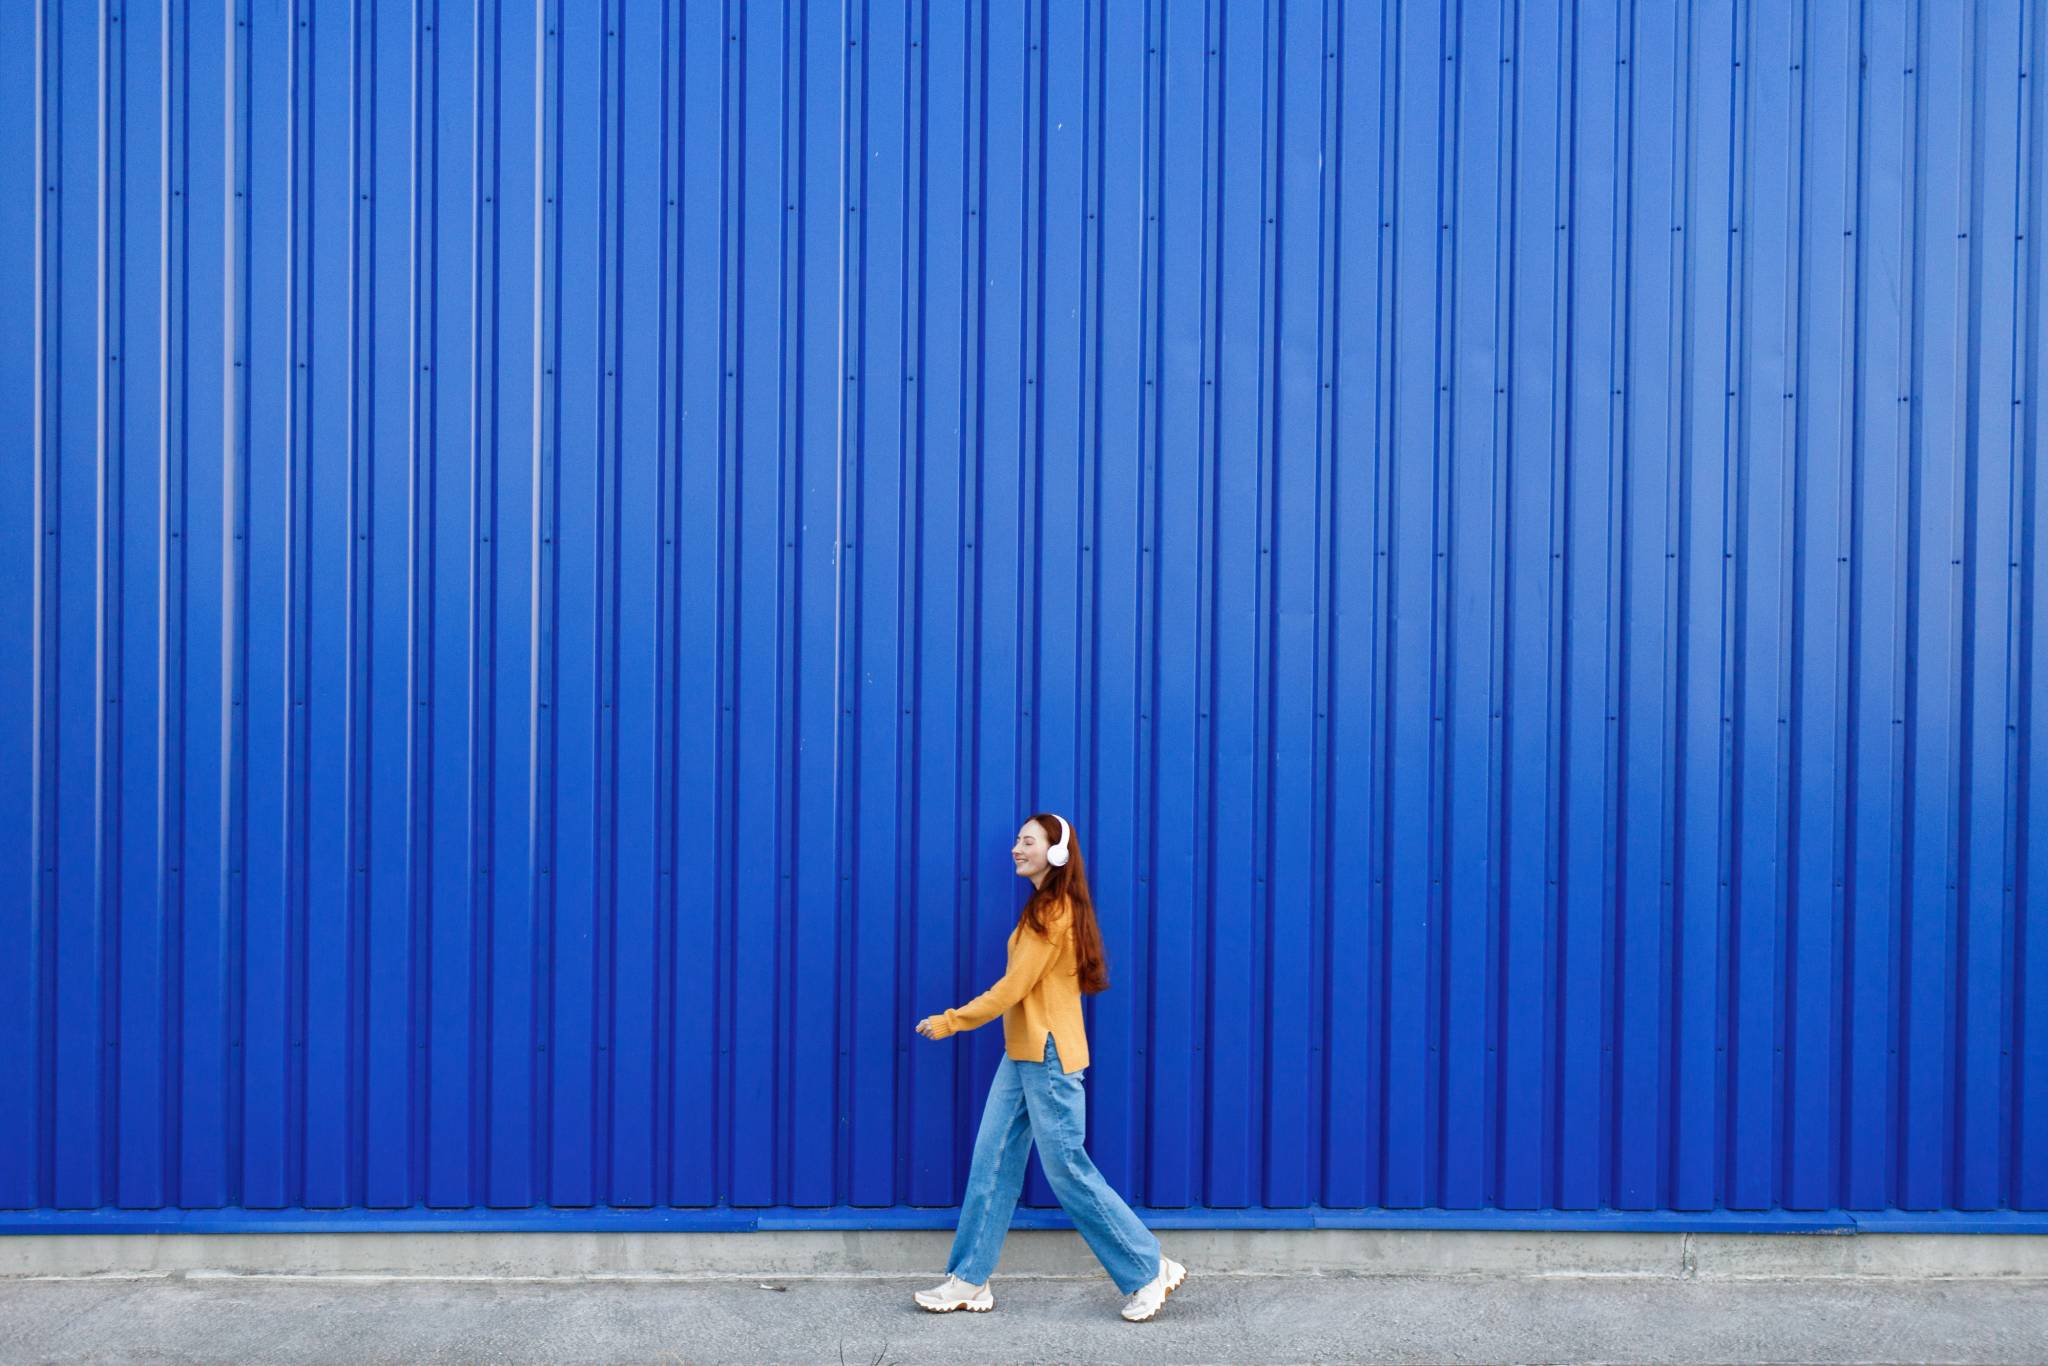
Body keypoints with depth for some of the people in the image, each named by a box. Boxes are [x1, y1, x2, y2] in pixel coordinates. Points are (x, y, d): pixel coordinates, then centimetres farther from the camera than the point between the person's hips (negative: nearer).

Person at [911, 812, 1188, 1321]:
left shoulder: (1053, 911, -16)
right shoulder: (1048, 906, 13)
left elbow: (1012, 988, -17)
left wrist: (948, 1022, -9)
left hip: (1047, 1057, -10)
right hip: (1022, 1054, 10)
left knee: (1067, 1169, -3)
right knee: (992, 1165, 9)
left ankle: (1150, 1271, 8)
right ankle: (969, 1282, 15)